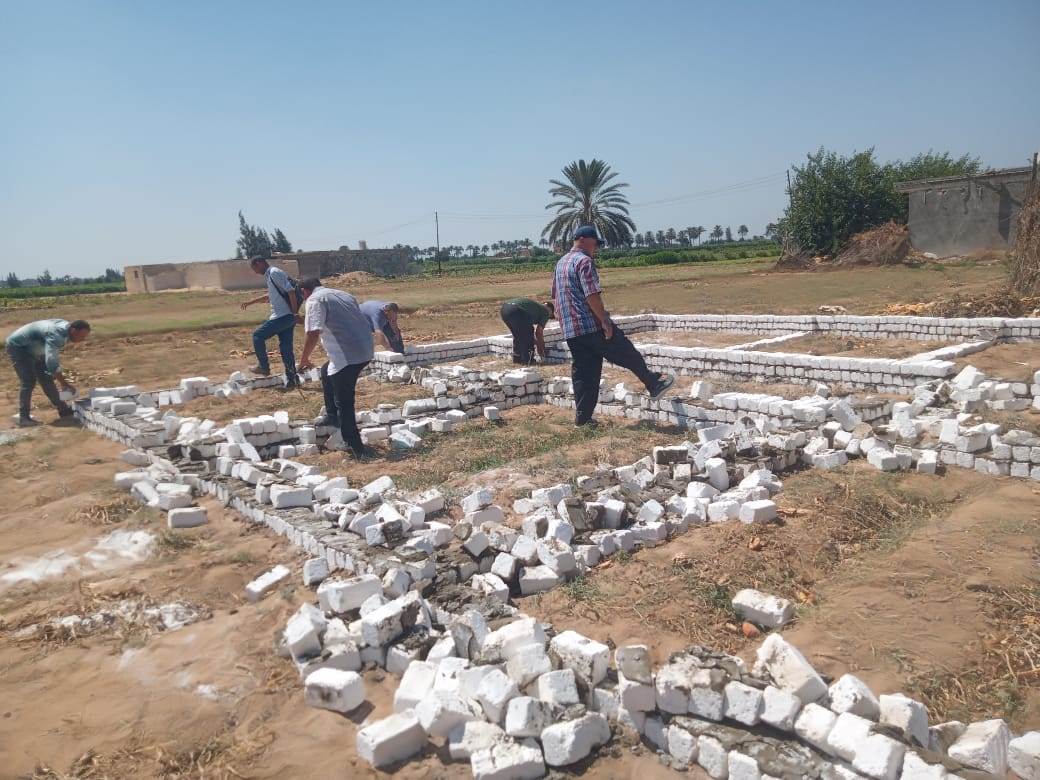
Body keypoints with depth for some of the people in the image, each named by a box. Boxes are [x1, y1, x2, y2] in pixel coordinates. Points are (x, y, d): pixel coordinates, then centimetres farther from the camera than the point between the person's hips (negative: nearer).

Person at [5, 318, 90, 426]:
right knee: (28, 381, -16)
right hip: (18, 346, -9)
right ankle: (23, 418, -13)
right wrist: (64, 384, -43)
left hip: (33, 349, 9)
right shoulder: (56, 334, -36)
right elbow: (51, 361, -44)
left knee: (46, 379, 10)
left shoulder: (65, 328, -7)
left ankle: (63, 409, 16)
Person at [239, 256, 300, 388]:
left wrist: (294, 313, -16)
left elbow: (291, 292, -20)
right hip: (284, 317, 9)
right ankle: (292, 379, 9)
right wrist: (250, 302, 38)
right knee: (286, 348, 8)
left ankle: (264, 367, 11)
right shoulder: (270, 275, 19)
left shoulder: (274, 273, -11)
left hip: (282, 317, -9)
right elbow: (269, 296, 35)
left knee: (258, 336, 2)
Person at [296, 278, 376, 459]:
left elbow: (313, 333, -14)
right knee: (327, 372, 31)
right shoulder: (343, 295, 23)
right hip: (365, 349, 9)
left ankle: (356, 449, 4)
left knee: (343, 403, 1)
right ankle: (332, 416, 39)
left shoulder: (315, 300, -2)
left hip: (347, 356, -9)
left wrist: (304, 359, -1)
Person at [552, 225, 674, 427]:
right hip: (591, 326, -8)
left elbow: (555, 297, 22)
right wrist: (605, 321, -17)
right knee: (628, 354, 8)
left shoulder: (560, 263, 17)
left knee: (581, 372, 10)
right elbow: (592, 296, -21)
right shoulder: (584, 261, -12)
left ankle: (582, 417, 11)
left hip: (570, 330, 9)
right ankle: (654, 384, 21)